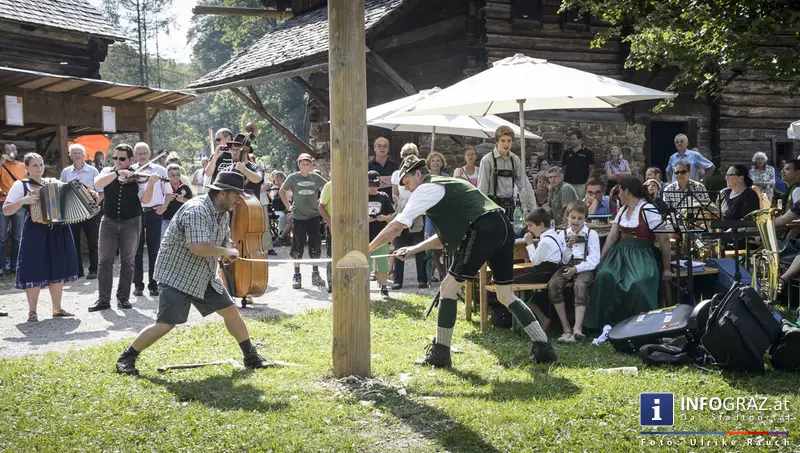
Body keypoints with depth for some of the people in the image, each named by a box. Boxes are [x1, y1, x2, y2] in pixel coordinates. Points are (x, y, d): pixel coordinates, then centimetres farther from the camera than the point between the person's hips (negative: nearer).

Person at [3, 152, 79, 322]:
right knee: (35, 271, -5)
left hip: (58, 231, 4)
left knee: (58, 270, 8)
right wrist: (23, 200, -20)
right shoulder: (21, 185, -1)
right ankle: (32, 311, 5)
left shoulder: (54, 182, 11)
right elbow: (6, 210, -6)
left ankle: (57, 308, 18)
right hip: (36, 232, -4)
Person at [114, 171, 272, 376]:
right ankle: (126, 358, 3)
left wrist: (228, 251, -5)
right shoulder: (195, 211, -25)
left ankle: (251, 356, 22)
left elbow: (225, 240, 20)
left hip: (205, 277, 9)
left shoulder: (223, 213, 6)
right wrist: (226, 252, -20)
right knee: (165, 324, -14)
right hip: (177, 276, -9)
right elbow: (198, 247, -37)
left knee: (231, 311, 8)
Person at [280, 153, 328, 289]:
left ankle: (315, 274, 15)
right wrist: (288, 206, 2)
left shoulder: (316, 178, 2)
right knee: (297, 247, 1)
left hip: (314, 216, 2)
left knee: (315, 246, 4)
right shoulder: (293, 178, -3)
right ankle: (297, 275, 10)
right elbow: (282, 191, 10)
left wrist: (321, 201, 5)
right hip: (298, 217, -2)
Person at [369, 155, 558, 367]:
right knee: (506, 295, 16)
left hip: (484, 231, -9)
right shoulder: (449, 186, 31)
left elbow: (396, 226, 0)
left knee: (448, 288, 2)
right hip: (503, 227, 9)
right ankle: (544, 348, 12)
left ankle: (440, 353, 5)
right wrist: (413, 249, 29)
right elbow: (448, 235, 33)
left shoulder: (426, 189, 4)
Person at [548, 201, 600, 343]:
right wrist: (568, 246, -8)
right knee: (553, 284, -28)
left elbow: (594, 260, -4)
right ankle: (566, 328, -26)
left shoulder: (591, 234, 4)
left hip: (585, 268, -3)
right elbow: (562, 259, 9)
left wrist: (577, 269, -15)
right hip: (567, 267, 3)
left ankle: (577, 328, -42)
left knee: (580, 285, -37)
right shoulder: (563, 234, 13)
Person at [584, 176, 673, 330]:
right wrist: (600, 260, 4)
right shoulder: (622, 210, 15)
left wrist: (666, 268, -5)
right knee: (604, 276, -26)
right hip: (620, 253, 6)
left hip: (641, 255, -6)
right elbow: (612, 237, 13)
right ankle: (609, 324, -20)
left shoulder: (648, 210, -8)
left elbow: (664, 239, -8)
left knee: (638, 284, -36)